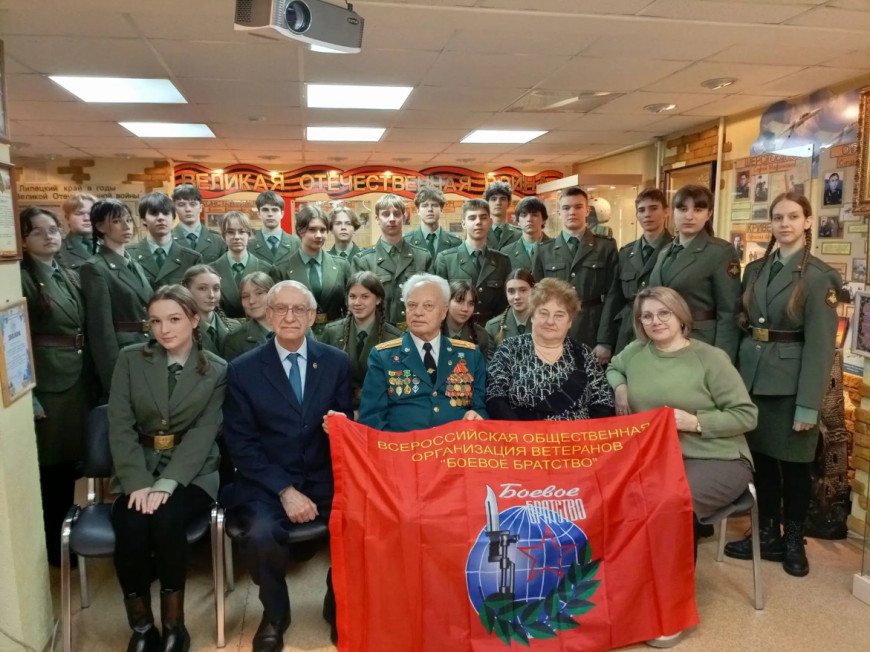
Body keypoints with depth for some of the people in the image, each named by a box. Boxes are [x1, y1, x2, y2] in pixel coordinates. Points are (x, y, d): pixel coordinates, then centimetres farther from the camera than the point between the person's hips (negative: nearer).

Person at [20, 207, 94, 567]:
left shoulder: (71, 277, 11)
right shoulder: (22, 280, -10)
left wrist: (94, 379, 11)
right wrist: (28, 396, -17)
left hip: (79, 379, 7)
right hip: (46, 382, -6)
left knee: (72, 459, 16)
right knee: (49, 464, 3)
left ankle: (67, 533, 33)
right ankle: (51, 545, 20)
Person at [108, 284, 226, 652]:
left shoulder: (217, 371, 0)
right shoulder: (130, 360, 4)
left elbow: (203, 433, -9)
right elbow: (120, 426, -3)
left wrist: (167, 483, -22)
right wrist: (138, 482, -16)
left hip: (191, 473, -1)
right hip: (138, 469, 2)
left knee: (167, 520, -30)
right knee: (131, 527, -27)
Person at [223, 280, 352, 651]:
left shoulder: (337, 362, 5)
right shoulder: (243, 369, 0)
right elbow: (241, 445, -4)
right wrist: (285, 490, -14)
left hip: (325, 479, 2)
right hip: (266, 483, -1)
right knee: (261, 535, -30)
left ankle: (339, 606, 10)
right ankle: (275, 613, 6)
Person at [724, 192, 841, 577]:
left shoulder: (819, 277, -8)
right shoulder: (755, 269, 8)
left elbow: (820, 344, -12)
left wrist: (808, 404, -15)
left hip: (790, 383, -5)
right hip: (752, 377, 5)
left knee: (793, 465, 9)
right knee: (761, 459, 13)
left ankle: (793, 542, 27)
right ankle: (767, 535, 28)